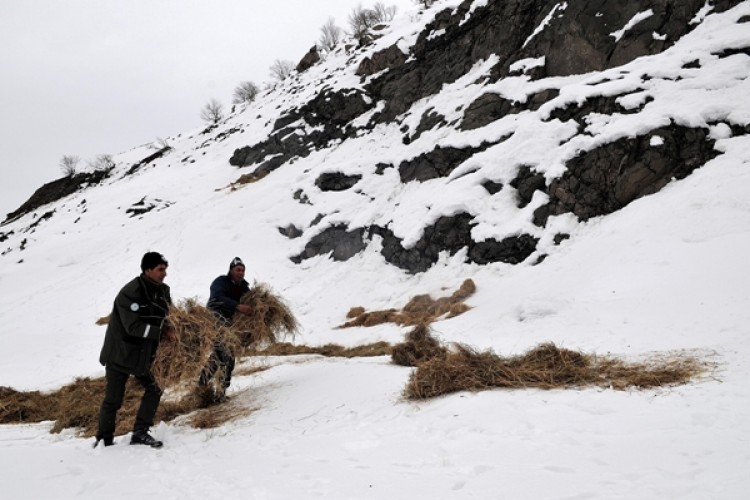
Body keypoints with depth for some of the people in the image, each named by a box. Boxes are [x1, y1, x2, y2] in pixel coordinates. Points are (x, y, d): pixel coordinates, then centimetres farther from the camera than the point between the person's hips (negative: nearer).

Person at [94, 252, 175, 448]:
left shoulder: (162, 291, 1)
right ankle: (104, 439, 18)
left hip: (142, 355, 7)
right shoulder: (130, 293, -23)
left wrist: (167, 328, -7)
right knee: (113, 399, 1)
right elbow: (133, 327, -29)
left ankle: (140, 432, 14)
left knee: (153, 391, 4)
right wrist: (162, 332, -27)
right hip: (119, 354, -7)